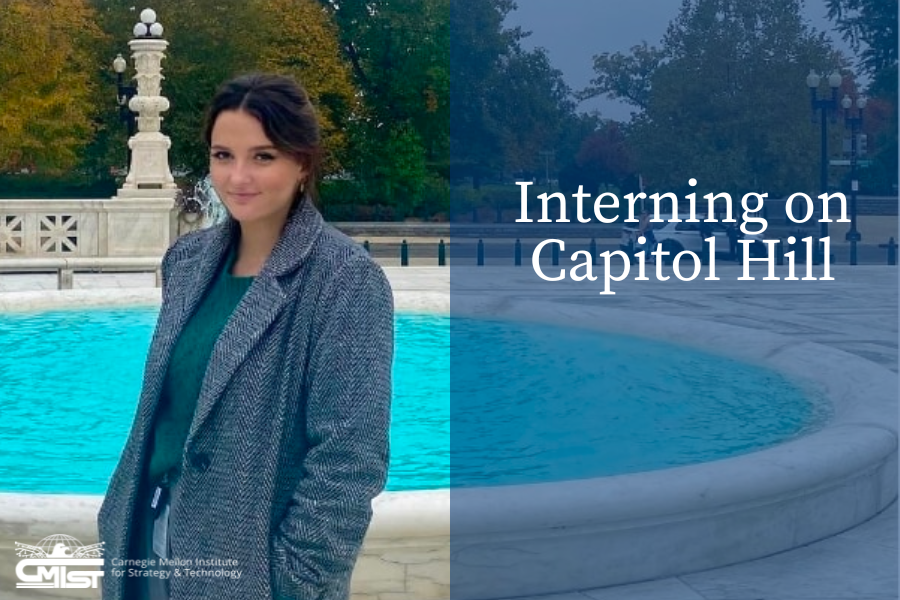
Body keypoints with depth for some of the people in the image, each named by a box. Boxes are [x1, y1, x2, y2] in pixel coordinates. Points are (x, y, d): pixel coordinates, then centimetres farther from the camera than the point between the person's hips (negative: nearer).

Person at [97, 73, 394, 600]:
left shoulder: (347, 279, -15)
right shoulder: (188, 258, 3)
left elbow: (350, 457, -17)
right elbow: (159, 402, 12)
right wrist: (122, 517, 10)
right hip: (153, 540, 6)